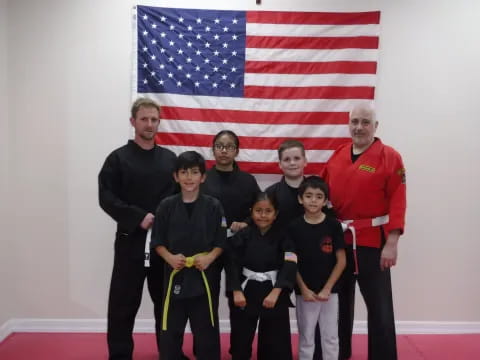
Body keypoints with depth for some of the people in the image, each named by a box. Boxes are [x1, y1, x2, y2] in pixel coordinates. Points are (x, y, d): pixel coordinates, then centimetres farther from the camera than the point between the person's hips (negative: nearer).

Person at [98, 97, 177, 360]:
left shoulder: (170, 158, 9)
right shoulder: (118, 158, -1)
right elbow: (107, 198, -7)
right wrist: (138, 217, -17)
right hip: (131, 239, -3)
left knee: (166, 298, 14)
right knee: (124, 301, 1)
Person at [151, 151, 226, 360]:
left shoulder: (213, 206, -3)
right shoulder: (166, 206, -1)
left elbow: (221, 241, 1)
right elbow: (157, 241, 3)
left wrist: (209, 258, -15)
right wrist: (169, 257, -13)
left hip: (205, 274, -1)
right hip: (175, 273, 1)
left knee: (206, 328, 9)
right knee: (171, 328, 9)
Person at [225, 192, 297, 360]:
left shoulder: (282, 237, -4)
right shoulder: (242, 236, -4)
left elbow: (289, 267, -11)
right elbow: (232, 265, -7)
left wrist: (275, 293, -18)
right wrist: (236, 291, -14)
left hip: (274, 293, 0)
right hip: (246, 291, 0)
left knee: (276, 342, 8)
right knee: (240, 339, 11)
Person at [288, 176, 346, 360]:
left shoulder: (333, 225, -6)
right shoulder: (294, 227, -5)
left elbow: (341, 261, -3)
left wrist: (327, 289, -8)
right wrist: (304, 289, -8)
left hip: (329, 291, 0)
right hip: (304, 292, 0)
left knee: (330, 336, 12)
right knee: (305, 337, 12)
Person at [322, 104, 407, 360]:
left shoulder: (390, 157, -7)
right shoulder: (337, 155, 7)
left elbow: (397, 202, -12)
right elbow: (324, 193, 12)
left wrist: (391, 243, -17)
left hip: (372, 241, -5)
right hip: (337, 239, 5)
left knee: (379, 306, 1)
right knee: (339, 300, 17)